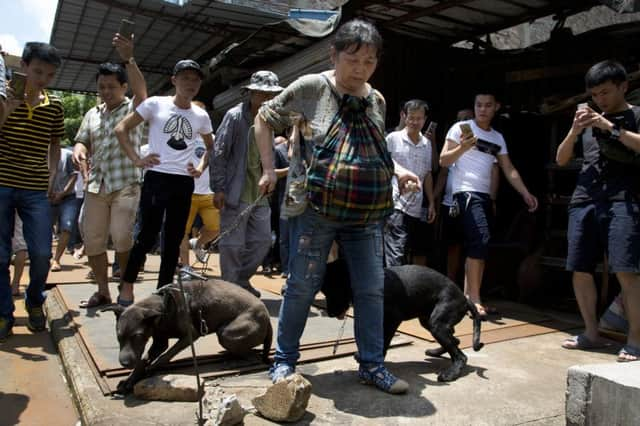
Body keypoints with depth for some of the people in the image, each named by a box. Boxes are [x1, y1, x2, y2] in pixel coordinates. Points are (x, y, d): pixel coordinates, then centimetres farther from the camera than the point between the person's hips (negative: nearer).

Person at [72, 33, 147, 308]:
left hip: (126, 184, -6)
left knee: (122, 238, -12)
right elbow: (82, 141, 15)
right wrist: (78, 150, -10)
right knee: (92, 240, 8)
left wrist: (128, 59, -35)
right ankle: (103, 292, 20)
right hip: (96, 186, 6)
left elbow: (141, 89, -20)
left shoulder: (132, 109, 0)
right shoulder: (92, 114, 17)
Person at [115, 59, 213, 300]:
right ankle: (127, 289, 9)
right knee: (148, 235, -6)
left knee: (174, 240, 8)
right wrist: (136, 159, -7)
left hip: (184, 183, 4)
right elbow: (121, 129, 2)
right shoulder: (155, 104, -1)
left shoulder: (201, 116, 10)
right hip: (157, 178, -4)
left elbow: (211, 148, 25)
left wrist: (201, 168, 9)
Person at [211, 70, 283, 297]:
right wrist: (218, 188, -15)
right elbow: (219, 153, -11)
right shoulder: (235, 116, -8)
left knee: (262, 241, 10)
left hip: (259, 194, 7)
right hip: (236, 193, -6)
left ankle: (242, 280, 29)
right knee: (233, 245, 1)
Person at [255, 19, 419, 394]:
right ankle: (285, 359, 23)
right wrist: (269, 168, -1)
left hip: (367, 214, 5)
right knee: (303, 286, 5)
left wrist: (397, 171, 7)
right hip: (315, 210, -4)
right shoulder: (311, 88, -5)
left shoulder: (377, 100, 10)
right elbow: (264, 120, 5)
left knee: (372, 288, 7)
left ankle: (372, 364, 23)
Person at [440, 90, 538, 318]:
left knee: (475, 246, 7)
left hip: (485, 195, 7)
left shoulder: (498, 138, 18)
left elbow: (509, 169, 17)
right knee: (480, 240, -20)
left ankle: (467, 296, 14)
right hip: (466, 192, -7)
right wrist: (461, 148, -21)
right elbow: (443, 161, -4)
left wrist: (526, 194, 8)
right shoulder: (460, 128, 0)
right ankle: (475, 299, -15)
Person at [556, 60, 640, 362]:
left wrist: (611, 128, -13)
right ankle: (591, 333, 17)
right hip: (584, 201, 5)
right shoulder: (589, 121, 22)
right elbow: (561, 159, 18)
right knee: (580, 271, 3)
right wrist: (574, 130, 2)